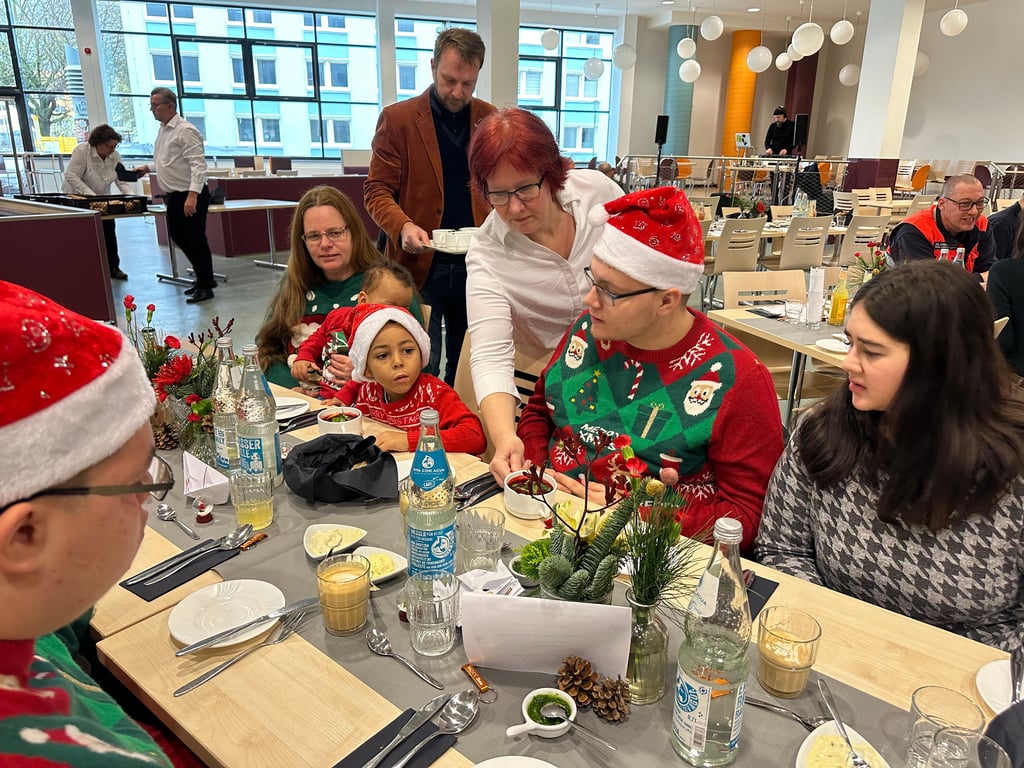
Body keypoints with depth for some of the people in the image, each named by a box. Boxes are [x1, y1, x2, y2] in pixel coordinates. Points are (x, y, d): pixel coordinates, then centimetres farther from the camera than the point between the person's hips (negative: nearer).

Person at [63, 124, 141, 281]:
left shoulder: (114, 155, -7)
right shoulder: (82, 151, -23)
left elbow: (121, 179, -6)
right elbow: (71, 177, -26)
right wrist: (91, 195, -35)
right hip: (77, 198, -5)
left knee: (108, 231, -1)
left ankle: (113, 267, 8)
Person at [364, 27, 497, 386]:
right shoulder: (398, 118, -2)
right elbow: (377, 188, -2)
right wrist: (402, 226, -22)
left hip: (476, 265, 3)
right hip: (420, 265, -2)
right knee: (421, 370, 3)